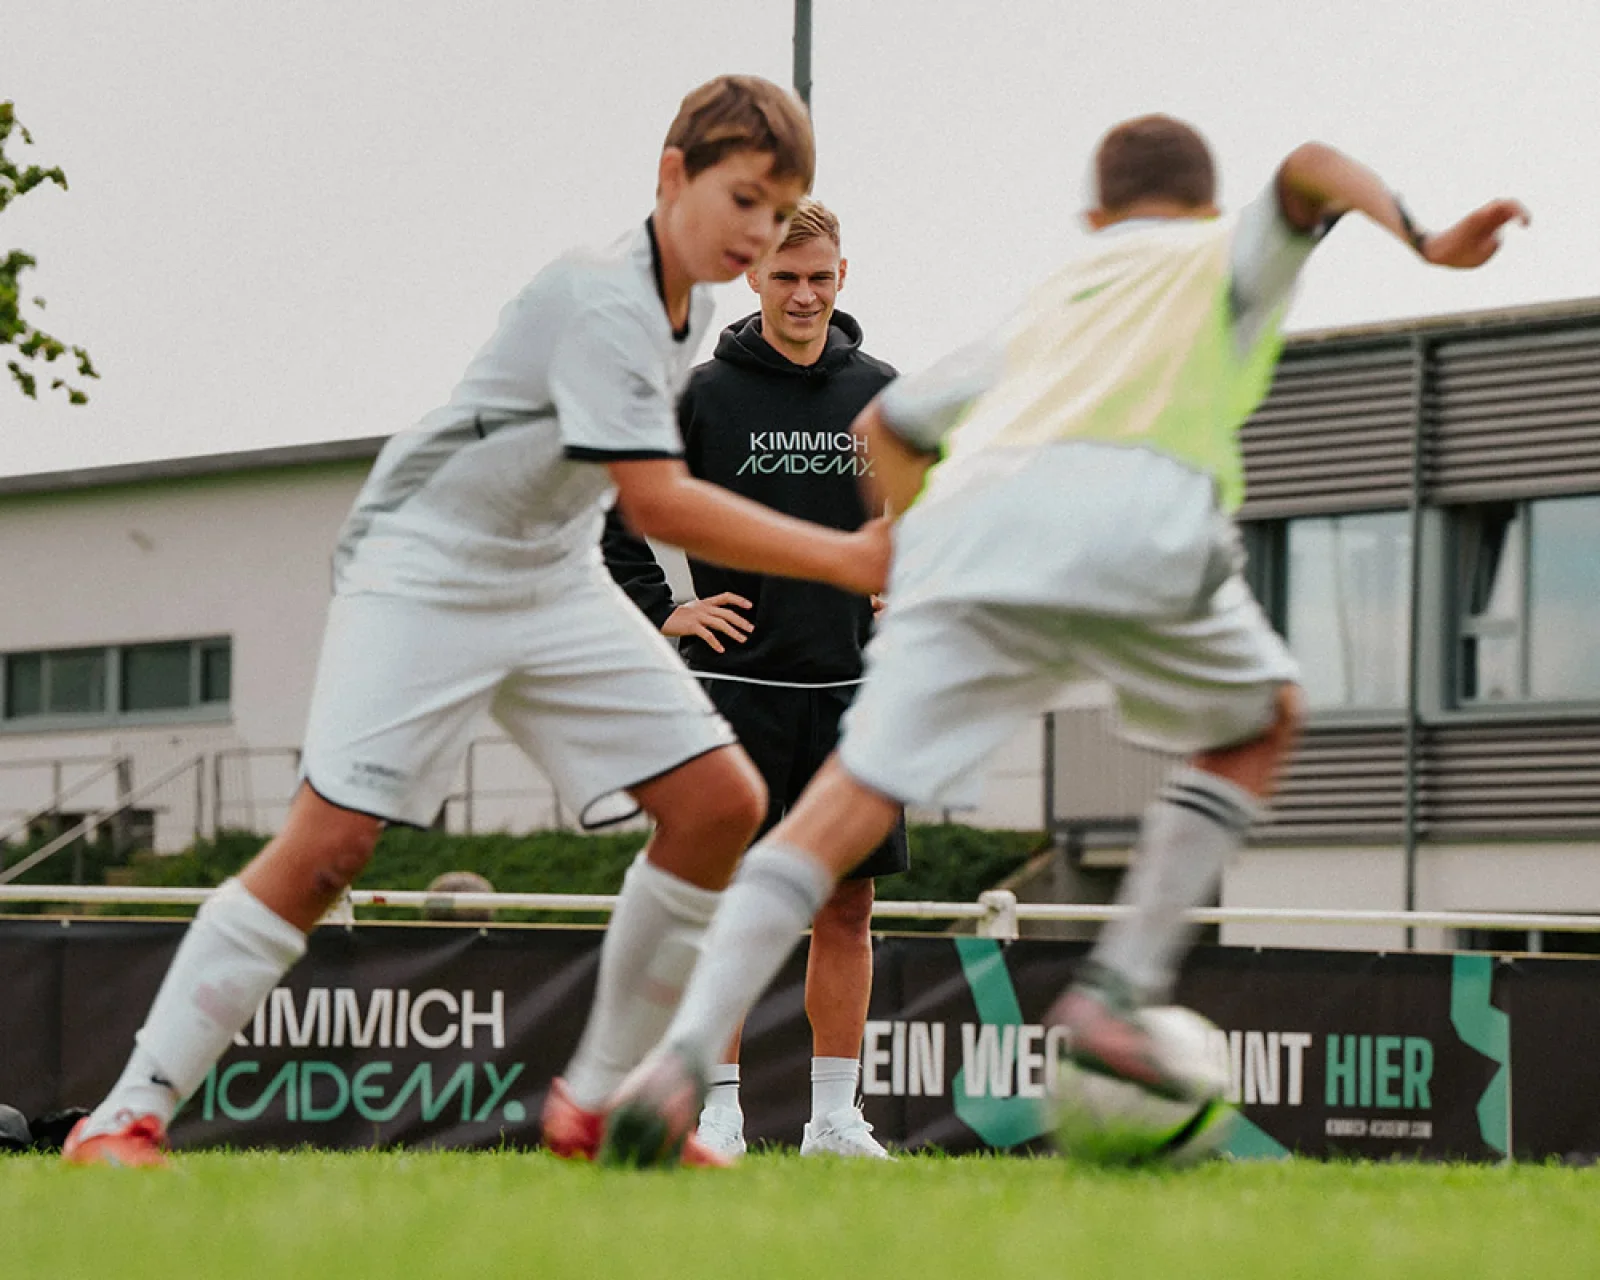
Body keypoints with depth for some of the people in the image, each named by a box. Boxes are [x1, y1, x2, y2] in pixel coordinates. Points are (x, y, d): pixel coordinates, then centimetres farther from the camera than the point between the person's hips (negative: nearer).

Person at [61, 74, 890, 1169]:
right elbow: (656, 502, -32)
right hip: (423, 572, -8)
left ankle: (598, 1101, 2)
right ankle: (129, 1114, -9)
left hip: (556, 581, 8)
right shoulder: (602, 299, -24)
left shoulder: (689, 301, 5)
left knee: (723, 800, -6)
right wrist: (846, 559, -34)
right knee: (330, 841, -17)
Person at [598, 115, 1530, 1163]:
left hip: (968, 515, 3)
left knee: (855, 795, -4)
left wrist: (921, 536, 57)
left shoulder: (1048, 306, 41)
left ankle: (687, 1049, -23)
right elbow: (1308, 169, 9)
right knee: (1259, 724, 23)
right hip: (1136, 514, -3)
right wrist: (1421, 241, 1)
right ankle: (1116, 995, 10)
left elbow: (886, 423, 44)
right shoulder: (1231, 253, 30)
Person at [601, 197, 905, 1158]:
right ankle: (721, 1110, 1)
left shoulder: (881, 395, 7)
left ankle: (836, 1115, 9)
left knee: (848, 906, 3)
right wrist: (661, 612, -2)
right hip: (737, 684, -3)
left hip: (849, 688, 3)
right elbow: (608, 509, 4)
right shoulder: (705, 395, -2)